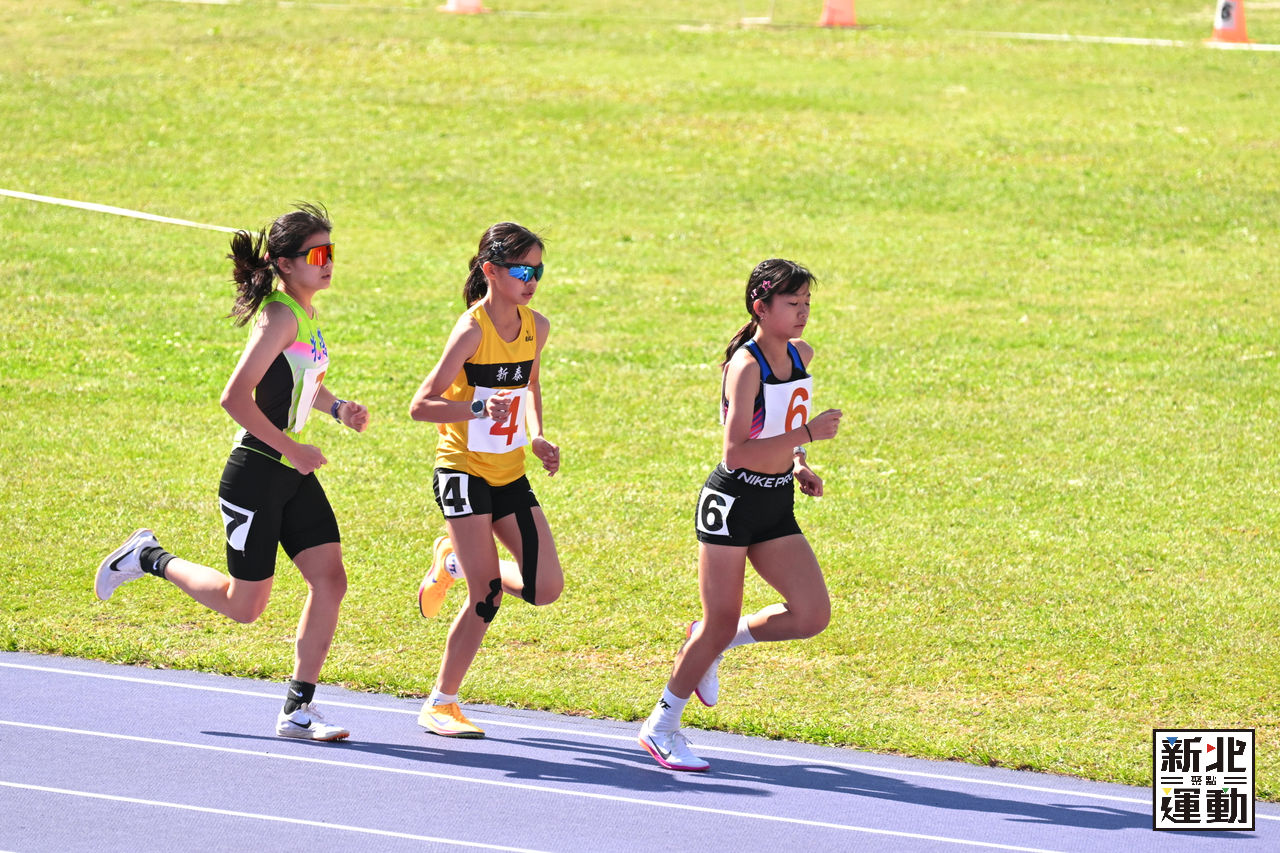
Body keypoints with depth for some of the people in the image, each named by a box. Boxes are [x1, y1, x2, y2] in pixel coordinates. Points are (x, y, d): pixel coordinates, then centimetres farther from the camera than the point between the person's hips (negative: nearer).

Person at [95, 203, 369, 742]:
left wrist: (336, 408, 9)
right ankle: (150, 559, 24)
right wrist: (290, 448, -22)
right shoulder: (279, 317, -19)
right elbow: (235, 397, -26)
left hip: (294, 476, 8)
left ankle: (299, 708, 2)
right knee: (244, 606, 2)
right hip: (256, 475, -8)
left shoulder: (306, 314, 9)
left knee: (330, 581, -4)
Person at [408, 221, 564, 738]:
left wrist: (536, 436, 6)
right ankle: (440, 705, 5)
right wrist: (480, 408, -32)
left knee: (545, 588, -1)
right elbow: (420, 406, -19)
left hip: (511, 474, 6)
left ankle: (455, 561, 25)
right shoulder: (472, 330, -18)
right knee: (487, 597, -10)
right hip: (464, 471, -6)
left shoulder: (536, 326, 1)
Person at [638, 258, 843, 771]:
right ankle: (661, 726, 16)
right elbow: (736, 452, -25)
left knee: (813, 614, -6)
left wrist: (799, 464, 7)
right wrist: (806, 434, -30)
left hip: (777, 507, 7)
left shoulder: (801, 355, 5)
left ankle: (712, 643, 17)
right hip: (732, 502, -7)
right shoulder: (745, 367, -19)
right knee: (721, 625, -2)